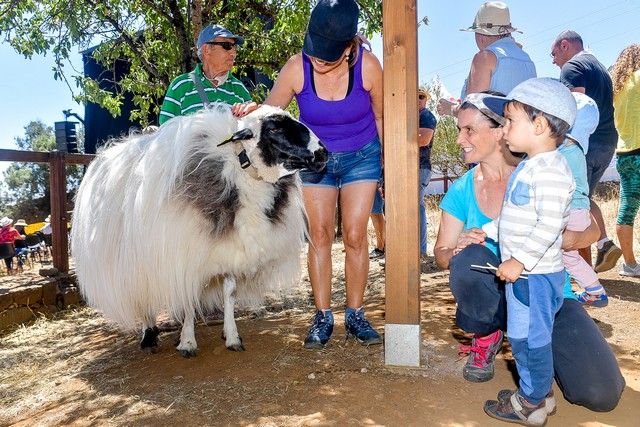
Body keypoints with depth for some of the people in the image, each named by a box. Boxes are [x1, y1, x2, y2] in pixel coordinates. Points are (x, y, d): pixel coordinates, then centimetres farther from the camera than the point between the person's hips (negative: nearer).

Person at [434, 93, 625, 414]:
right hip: (495, 297, 1)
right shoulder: (461, 191, -3)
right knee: (469, 259, -32)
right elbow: (441, 253, 1)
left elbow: (591, 230, -4)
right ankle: (486, 339, -2)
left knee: (601, 394, -18)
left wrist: (557, 239, -27)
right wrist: (458, 249, -24)